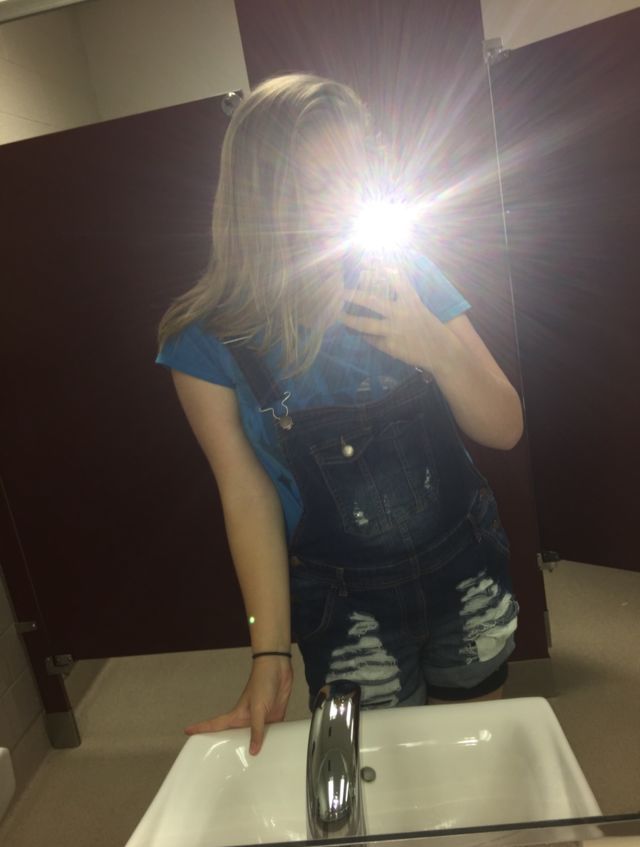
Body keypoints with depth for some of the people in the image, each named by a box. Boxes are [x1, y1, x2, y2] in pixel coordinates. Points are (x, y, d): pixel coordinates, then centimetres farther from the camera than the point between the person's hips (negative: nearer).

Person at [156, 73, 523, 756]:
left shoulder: (409, 277, -10)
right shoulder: (208, 338, -15)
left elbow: (505, 430, -8)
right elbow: (248, 496, -11)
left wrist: (438, 350, -27)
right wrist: (270, 656, -12)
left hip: (467, 573, 3)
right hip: (346, 605, -2)